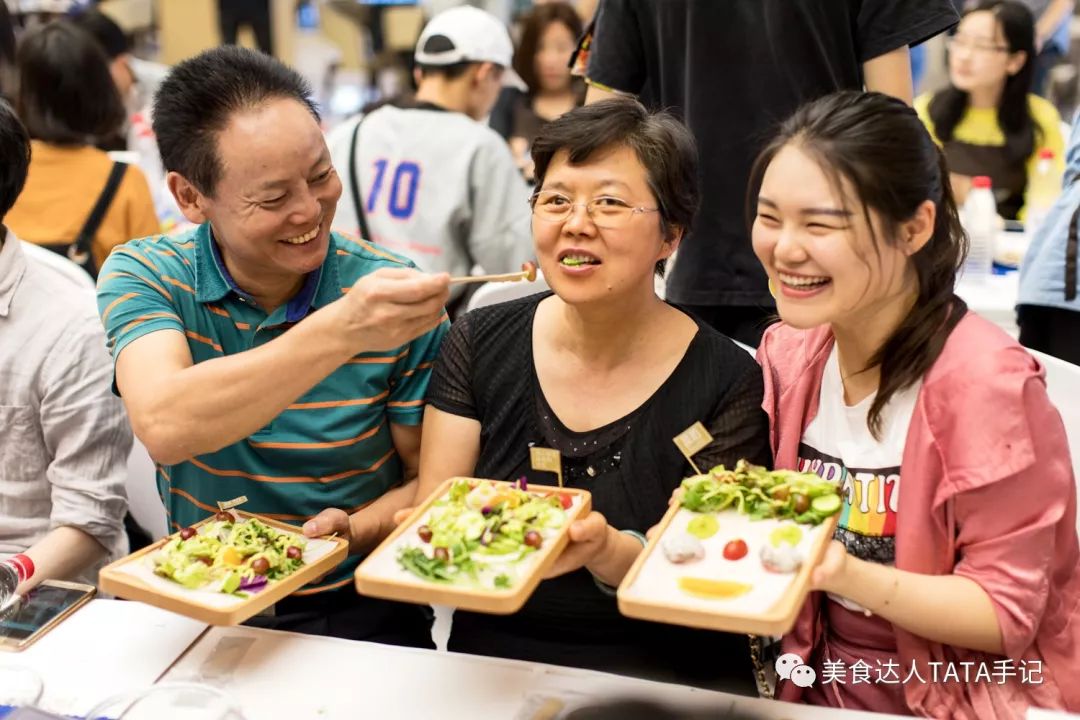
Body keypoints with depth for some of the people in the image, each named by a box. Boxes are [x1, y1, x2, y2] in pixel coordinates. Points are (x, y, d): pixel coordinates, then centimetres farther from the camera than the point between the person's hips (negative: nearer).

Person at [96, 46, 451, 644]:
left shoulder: (391, 290, -9)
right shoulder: (142, 276, -8)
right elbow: (164, 429, -28)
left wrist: (354, 531, -21)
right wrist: (338, 331, -38)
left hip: (356, 610, -1)